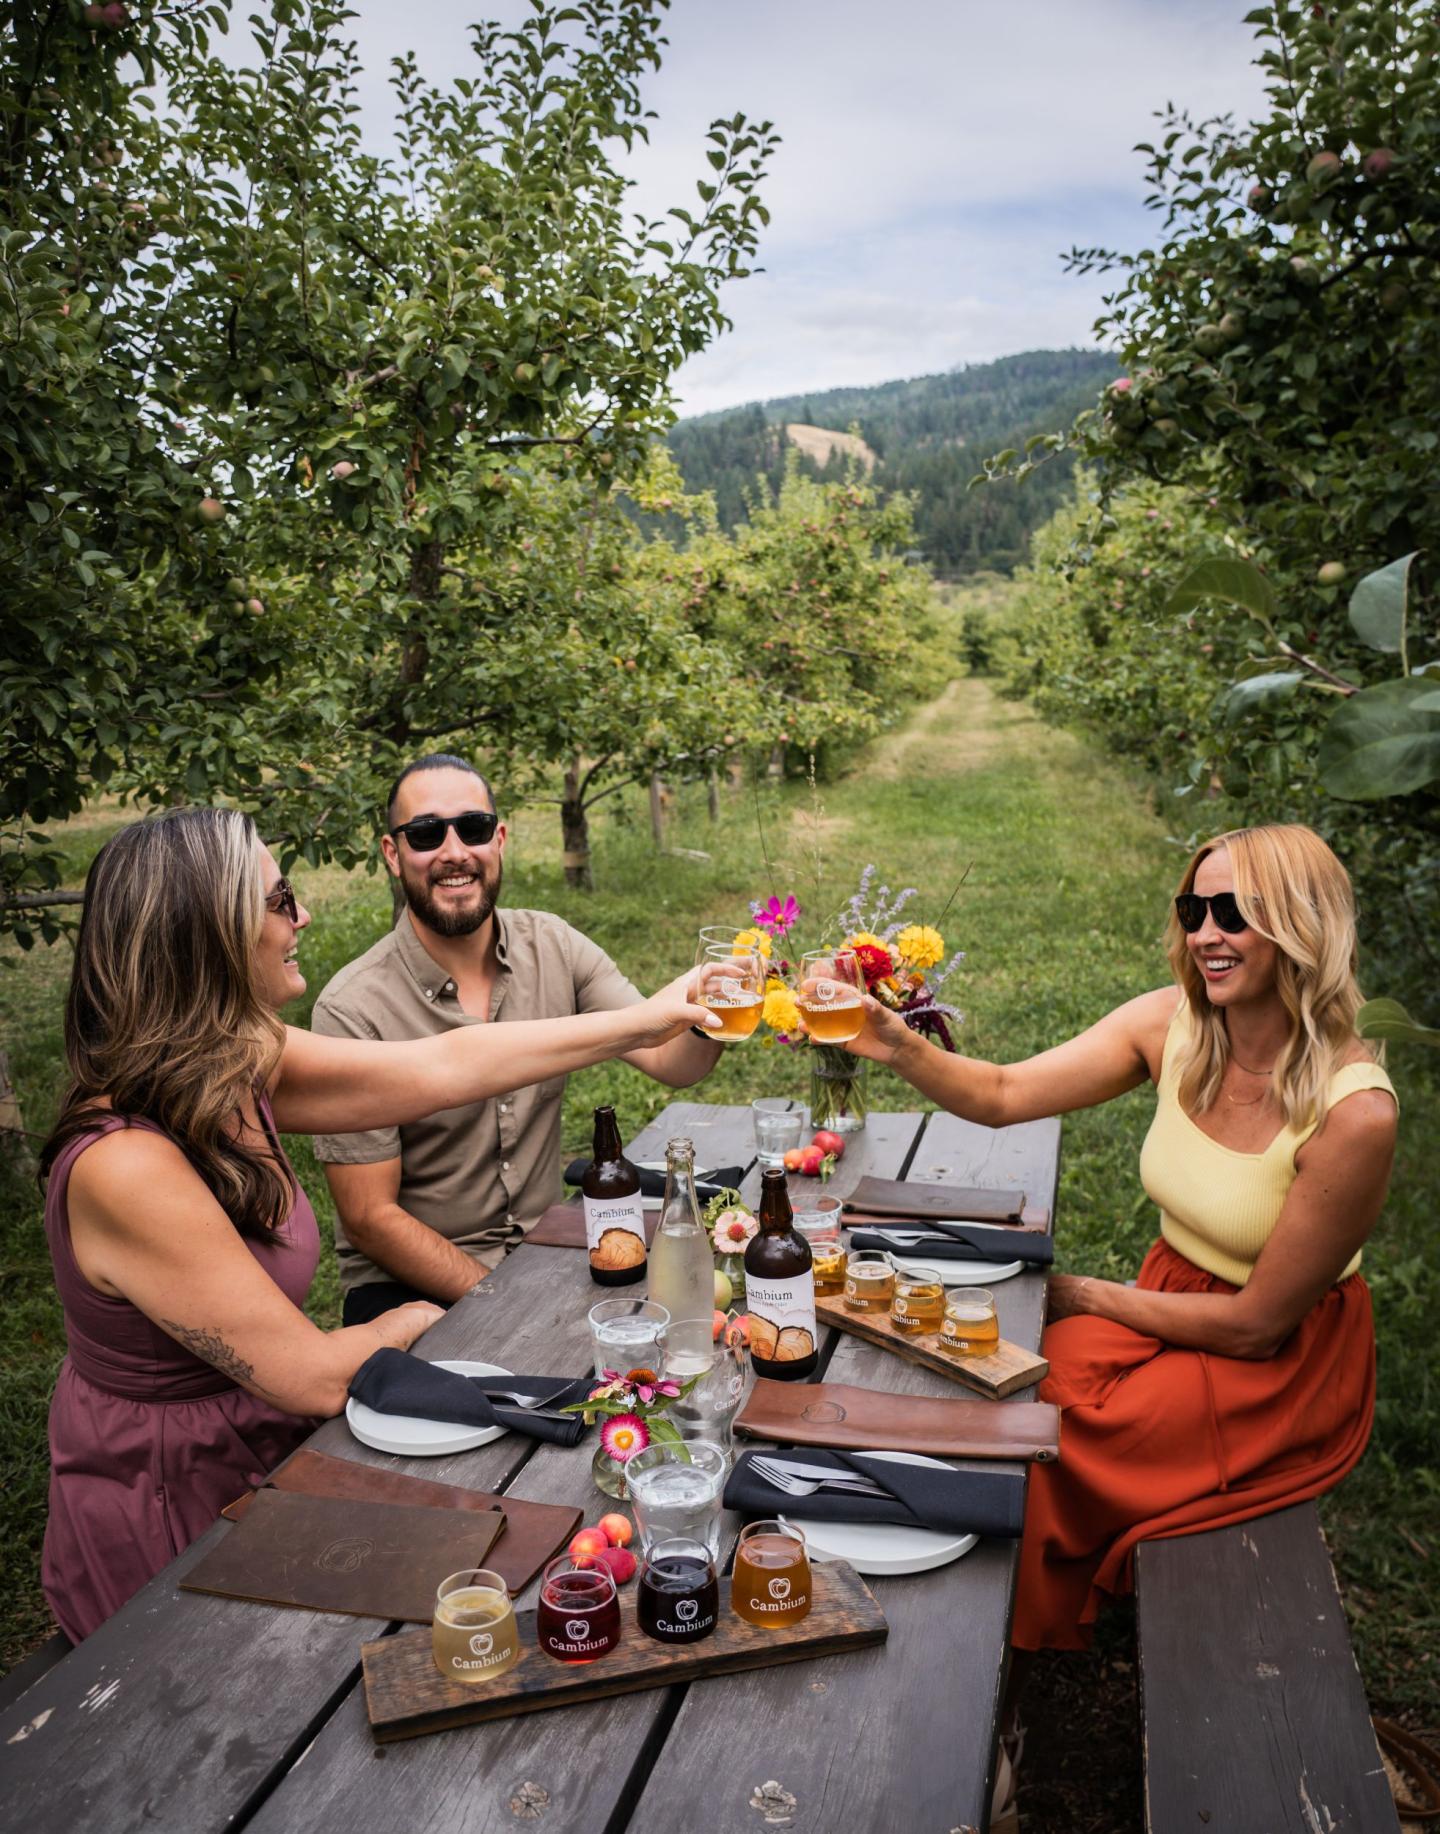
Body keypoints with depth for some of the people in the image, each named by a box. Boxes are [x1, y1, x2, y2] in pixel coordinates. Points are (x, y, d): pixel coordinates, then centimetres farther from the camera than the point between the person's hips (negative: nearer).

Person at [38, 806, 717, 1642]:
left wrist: (651, 1018, 1)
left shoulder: (238, 1066, -9)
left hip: (254, 1462, 7)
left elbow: (444, 1066, -3)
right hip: (170, 1533, -7)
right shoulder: (125, 1166, -33)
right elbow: (316, 1378, -26)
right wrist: (408, 1322, -5)